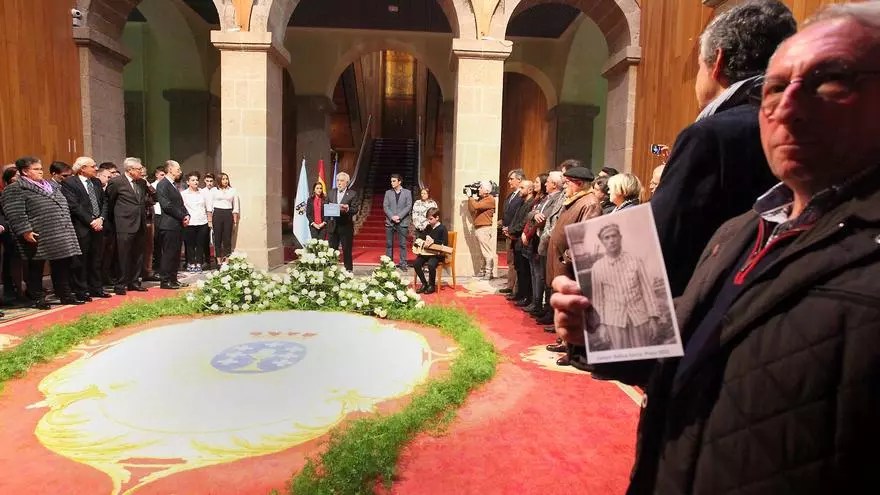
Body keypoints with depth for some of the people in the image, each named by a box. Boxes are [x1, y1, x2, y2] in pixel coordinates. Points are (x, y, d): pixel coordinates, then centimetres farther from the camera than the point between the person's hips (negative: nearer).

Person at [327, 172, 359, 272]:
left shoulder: (352, 194, -2)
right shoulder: (331, 192, 12)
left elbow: (355, 210, -8)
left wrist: (347, 209, -28)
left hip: (346, 227, -4)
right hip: (333, 226, 4)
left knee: (347, 251, 2)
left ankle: (348, 270, 10)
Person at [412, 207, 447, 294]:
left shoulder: (442, 228, -7)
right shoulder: (428, 227, 13)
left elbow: (445, 244, -13)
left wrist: (433, 241, -19)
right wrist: (424, 242, -2)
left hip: (437, 253, -7)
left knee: (431, 265, -34)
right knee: (416, 264, -16)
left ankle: (432, 285, -8)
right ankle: (424, 284, 2)